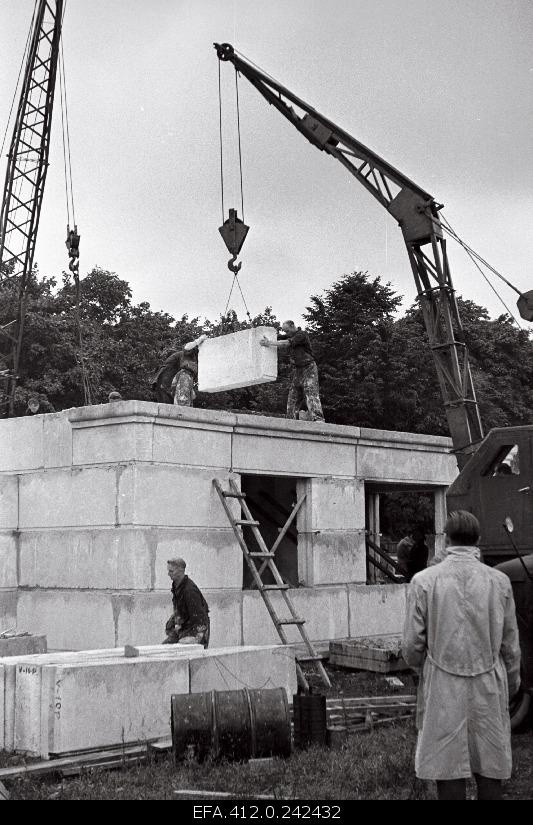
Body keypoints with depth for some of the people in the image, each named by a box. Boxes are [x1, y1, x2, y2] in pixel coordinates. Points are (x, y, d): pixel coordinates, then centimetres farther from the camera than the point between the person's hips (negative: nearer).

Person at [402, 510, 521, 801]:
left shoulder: (424, 581, -7)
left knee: (449, 772, 5)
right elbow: (510, 644, 4)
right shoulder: (500, 581, -3)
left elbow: (413, 644, -4)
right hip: (488, 689, 2)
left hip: (443, 689, -1)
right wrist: (512, 683, 20)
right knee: (490, 771, 10)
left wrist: (420, 667, 18)